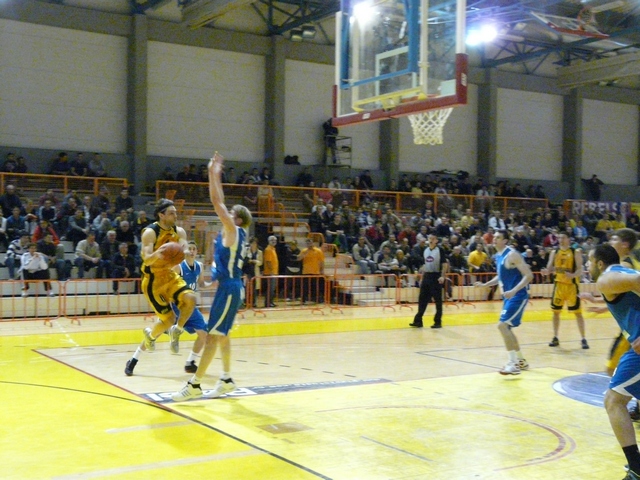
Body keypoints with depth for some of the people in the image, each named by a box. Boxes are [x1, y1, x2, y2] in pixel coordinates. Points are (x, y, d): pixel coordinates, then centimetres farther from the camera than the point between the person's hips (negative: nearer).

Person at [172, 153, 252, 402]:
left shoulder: (234, 230, -11)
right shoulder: (232, 232, 13)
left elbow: (217, 203, -15)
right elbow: (220, 203, 20)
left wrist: (213, 174, -9)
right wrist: (216, 175, 16)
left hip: (229, 288, -10)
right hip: (228, 287, 10)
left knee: (213, 334, -9)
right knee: (220, 334, 16)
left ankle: (195, 384, -8)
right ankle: (226, 379, 24)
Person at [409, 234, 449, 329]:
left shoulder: (440, 250, -7)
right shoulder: (426, 250, 12)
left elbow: (445, 264, -11)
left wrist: (442, 276, -21)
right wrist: (422, 276, 17)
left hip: (436, 277, -6)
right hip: (426, 276, 6)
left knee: (438, 300, 0)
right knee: (422, 299, 6)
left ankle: (438, 322, 7)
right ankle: (418, 321, 10)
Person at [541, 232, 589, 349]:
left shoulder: (575, 252, -5)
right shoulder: (554, 252, 6)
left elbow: (580, 270, -10)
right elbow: (549, 268, 5)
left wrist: (572, 275, -31)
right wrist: (546, 271, -19)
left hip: (572, 285, -4)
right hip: (558, 284, 4)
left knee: (577, 312, -2)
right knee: (556, 311, 6)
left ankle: (583, 339, 4)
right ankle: (555, 338, 17)